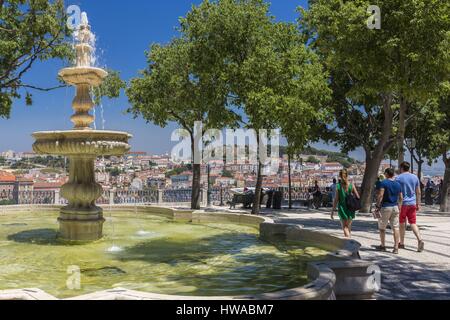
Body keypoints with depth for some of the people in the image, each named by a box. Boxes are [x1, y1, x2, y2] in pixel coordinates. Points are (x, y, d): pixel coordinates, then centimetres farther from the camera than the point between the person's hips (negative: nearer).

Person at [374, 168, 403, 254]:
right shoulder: (398, 184, 8)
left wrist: (377, 207, -15)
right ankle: (396, 248, -2)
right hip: (395, 207, 5)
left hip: (385, 207, -5)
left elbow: (380, 196, -17)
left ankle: (383, 246, 20)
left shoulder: (383, 183, -10)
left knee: (382, 228, 11)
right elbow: (401, 198, 11)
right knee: (396, 228, 3)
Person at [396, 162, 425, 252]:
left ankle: (402, 243, 14)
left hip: (402, 203, -4)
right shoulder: (415, 177, 8)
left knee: (402, 224, 6)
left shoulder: (399, 178, -6)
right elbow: (418, 192, 11)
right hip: (412, 203, 4)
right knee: (413, 223, 5)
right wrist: (418, 204, 17)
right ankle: (420, 240, -13)